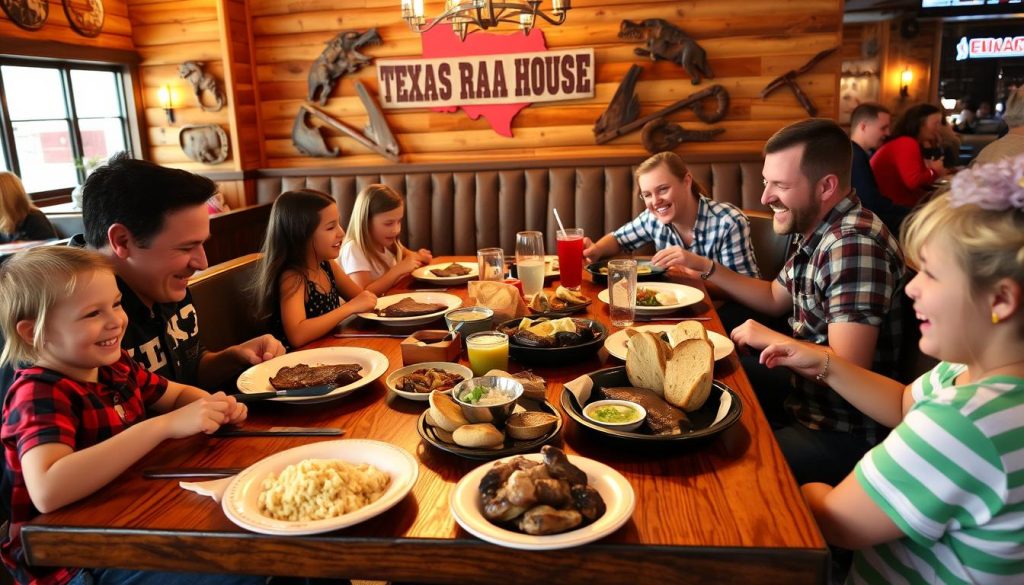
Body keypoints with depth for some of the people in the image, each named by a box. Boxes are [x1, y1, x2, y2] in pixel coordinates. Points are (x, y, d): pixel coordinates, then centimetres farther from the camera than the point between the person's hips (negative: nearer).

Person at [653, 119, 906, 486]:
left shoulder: (854, 243, -26)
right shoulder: (816, 233, 4)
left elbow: (848, 367, -30)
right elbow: (776, 299, 19)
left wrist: (767, 338, -16)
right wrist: (708, 268, 9)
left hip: (843, 433, -9)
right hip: (804, 391, 10)